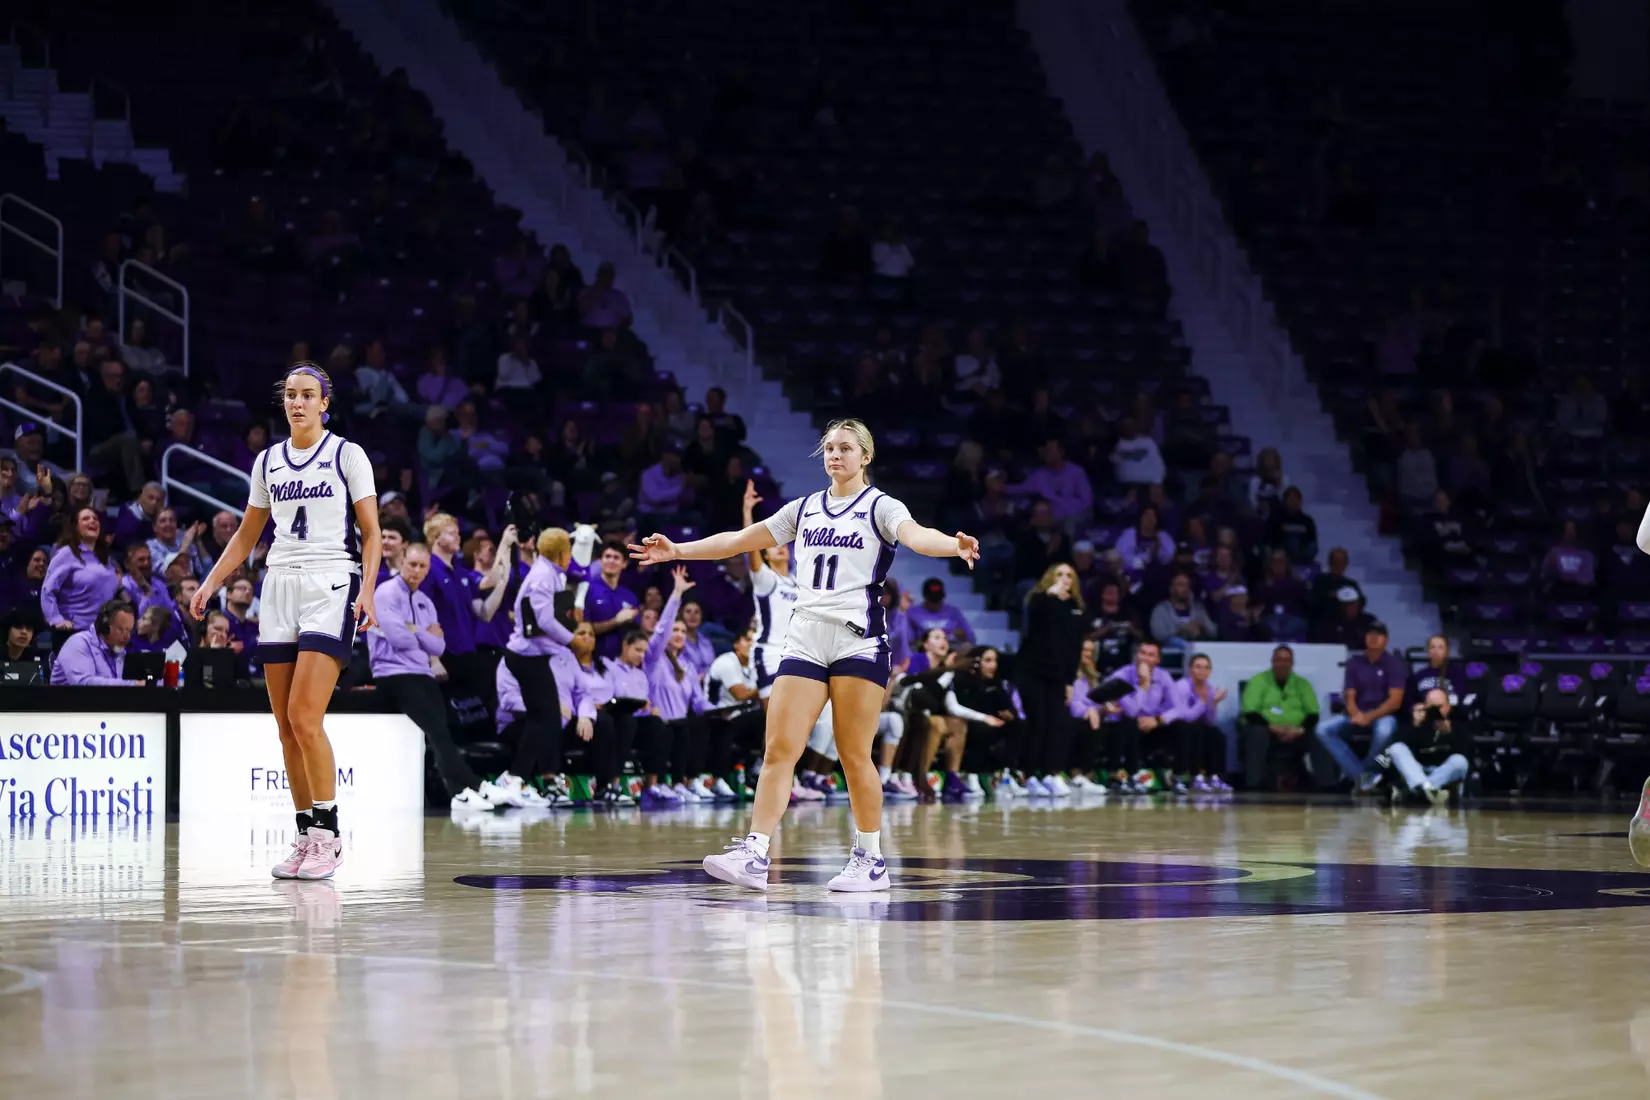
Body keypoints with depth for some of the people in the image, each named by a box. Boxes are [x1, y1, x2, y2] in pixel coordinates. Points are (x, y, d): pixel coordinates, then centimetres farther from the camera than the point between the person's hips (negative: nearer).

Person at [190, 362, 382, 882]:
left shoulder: (348, 455, 0)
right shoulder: (267, 462, 14)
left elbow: (371, 532, -3)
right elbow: (246, 535, 21)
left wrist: (367, 590, -16)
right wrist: (209, 584, 11)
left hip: (332, 586, -5)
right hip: (280, 586, 5)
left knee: (304, 718, -16)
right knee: (286, 726, 2)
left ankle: (328, 835, -9)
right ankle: (306, 837, 8)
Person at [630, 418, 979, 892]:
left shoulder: (879, 506, 0)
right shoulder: (806, 508, 16)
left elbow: (915, 535, -20)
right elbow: (741, 539, 22)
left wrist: (954, 545, -42)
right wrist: (677, 550, 20)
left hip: (858, 639, -5)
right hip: (806, 638, 5)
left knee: (854, 756, -4)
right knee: (779, 750, -4)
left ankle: (871, 859, 7)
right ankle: (754, 855, -7)